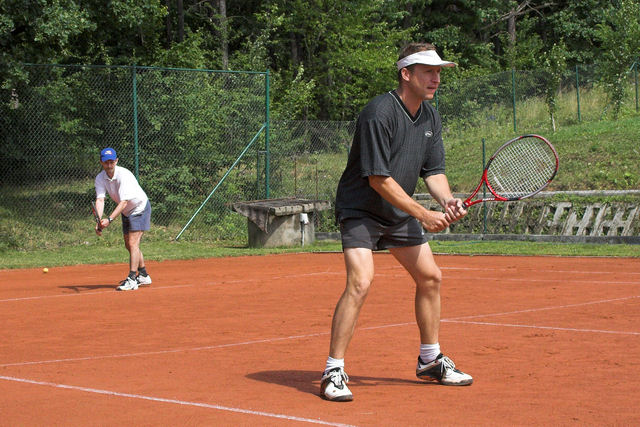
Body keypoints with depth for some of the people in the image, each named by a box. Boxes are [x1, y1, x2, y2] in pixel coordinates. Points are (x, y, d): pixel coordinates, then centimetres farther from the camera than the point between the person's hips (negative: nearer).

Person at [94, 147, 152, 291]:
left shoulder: (124, 175, -31)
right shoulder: (100, 178, -11)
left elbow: (124, 202, -36)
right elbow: (100, 200, -21)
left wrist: (109, 220, -46)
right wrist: (99, 221, -38)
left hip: (140, 208, -8)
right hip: (126, 213, 8)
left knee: (133, 243, -18)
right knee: (129, 245, 15)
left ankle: (132, 280, -21)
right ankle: (143, 275, 31)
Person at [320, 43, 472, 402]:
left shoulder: (431, 117, 1)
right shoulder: (380, 114, -25)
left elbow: (434, 170, 4)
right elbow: (378, 179, -26)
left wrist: (447, 199, -18)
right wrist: (423, 214, -25)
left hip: (401, 213, 9)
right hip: (360, 210, -8)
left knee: (431, 278, 11)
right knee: (361, 282, -24)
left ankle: (431, 361, 29)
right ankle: (334, 373, -16)